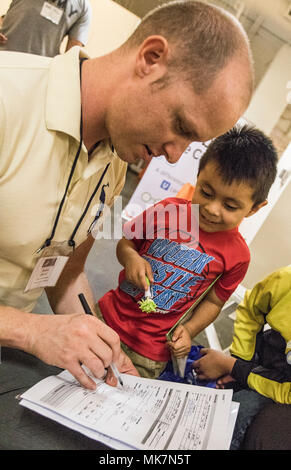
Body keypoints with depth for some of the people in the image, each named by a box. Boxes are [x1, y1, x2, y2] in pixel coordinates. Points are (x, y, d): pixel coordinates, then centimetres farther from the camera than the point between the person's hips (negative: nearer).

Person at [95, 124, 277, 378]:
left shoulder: (237, 255, -9)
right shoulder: (168, 210, -8)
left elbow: (214, 301, 4)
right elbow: (125, 242, 4)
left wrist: (189, 331, -9)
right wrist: (130, 257, -17)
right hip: (109, 313, 2)